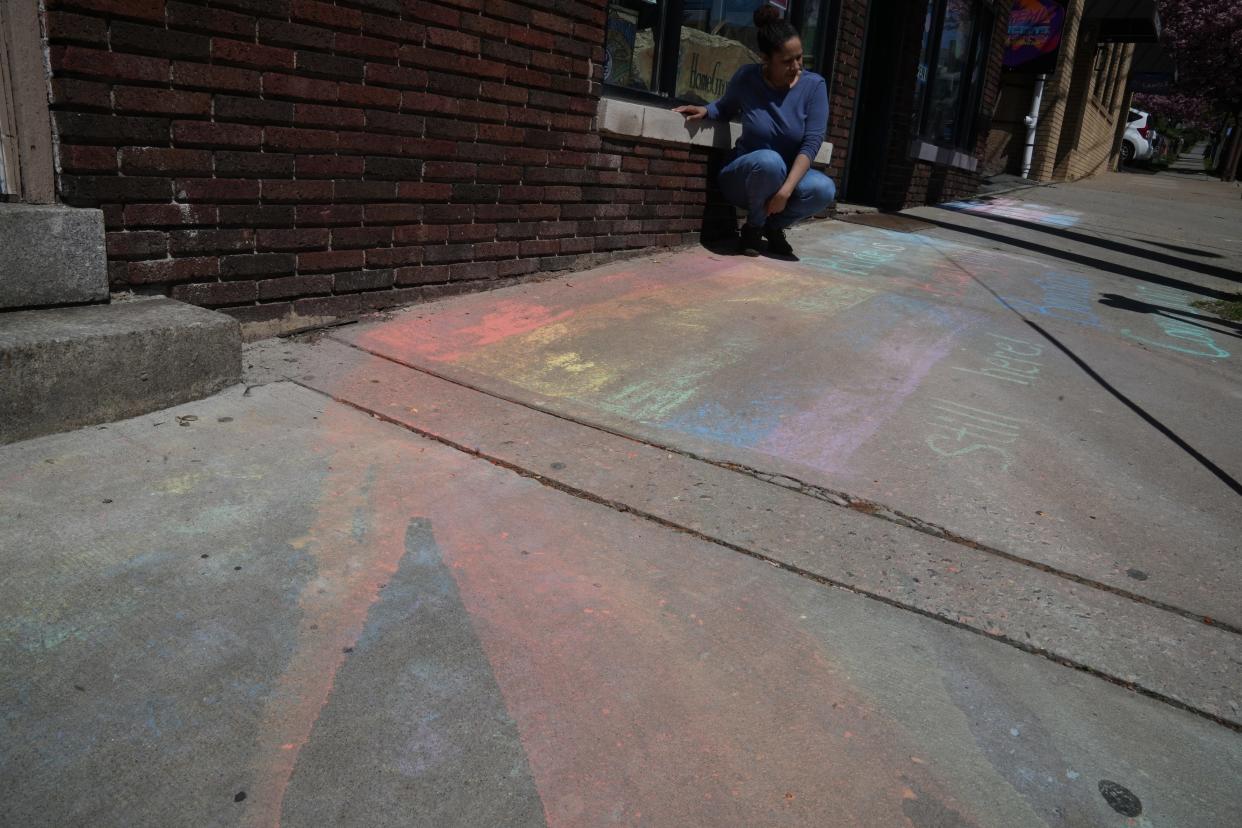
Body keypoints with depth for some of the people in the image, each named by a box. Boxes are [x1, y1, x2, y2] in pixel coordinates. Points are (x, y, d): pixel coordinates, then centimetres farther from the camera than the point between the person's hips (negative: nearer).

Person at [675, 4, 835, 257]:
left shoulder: (814, 85, -10)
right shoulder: (746, 78, -11)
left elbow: (811, 144, -15)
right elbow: (725, 108, 11)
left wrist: (787, 189, -27)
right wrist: (704, 110, -12)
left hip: (791, 176, 1)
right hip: (745, 178, -1)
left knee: (824, 189, -31)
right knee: (769, 161, -37)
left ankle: (774, 225, 1)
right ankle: (754, 227, -7)